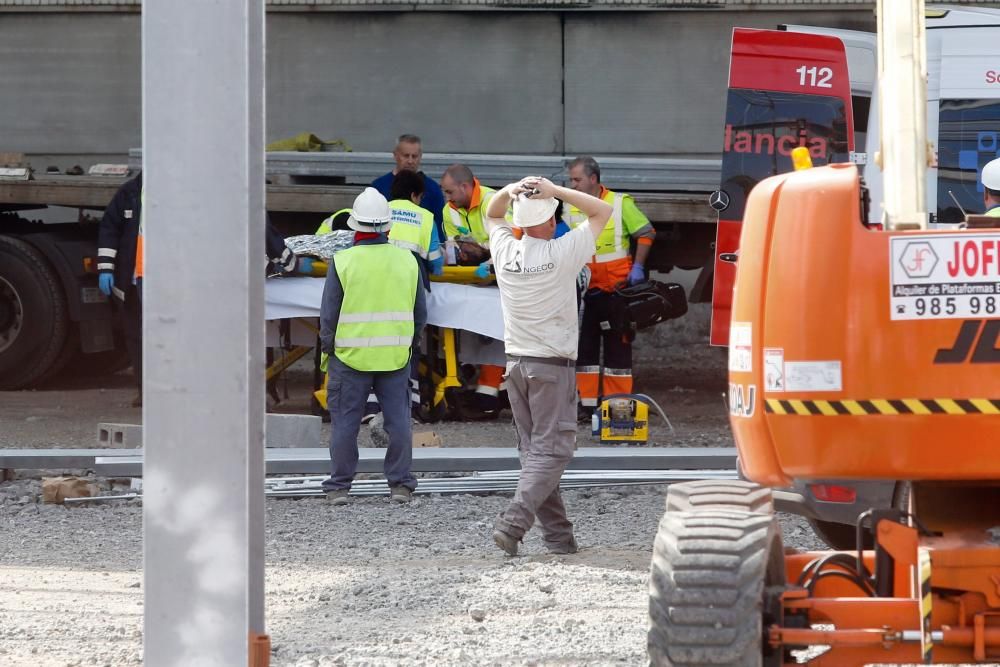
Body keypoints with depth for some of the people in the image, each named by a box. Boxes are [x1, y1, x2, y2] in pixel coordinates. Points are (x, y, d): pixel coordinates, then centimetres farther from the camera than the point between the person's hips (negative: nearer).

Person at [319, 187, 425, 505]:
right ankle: (400, 485, 9)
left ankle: (339, 487, 9)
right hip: (396, 358, 2)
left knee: (345, 422, 5)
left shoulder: (342, 262, -9)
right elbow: (420, 313, 8)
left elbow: (329, 315, -6)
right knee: (398, 420, 8)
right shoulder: (407, 260, 1)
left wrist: (327, 347, 8)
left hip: (350, 356, -2)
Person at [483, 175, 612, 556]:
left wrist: (510, 192, 1)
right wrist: (555, 191, -10)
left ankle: (557, 535, 9)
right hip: (552, 366, -5)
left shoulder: (505, 252, -1)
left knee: (533, 449, 9)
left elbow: (491, 215, 21)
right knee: (551, 451, -4)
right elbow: (602, 211, -2)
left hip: (516, 363, 5)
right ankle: (513, 523, -20)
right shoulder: (562, 254, -13)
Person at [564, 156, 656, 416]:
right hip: (585, 290, 4)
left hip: (616, 289, -4)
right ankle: (586, 403, 12)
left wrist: (637, 267, -7)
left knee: (618, 346, 2)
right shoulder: (571, 209, 5)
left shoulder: (620, 204, -6)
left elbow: (646, 234, -1)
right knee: (584, 347, 6)